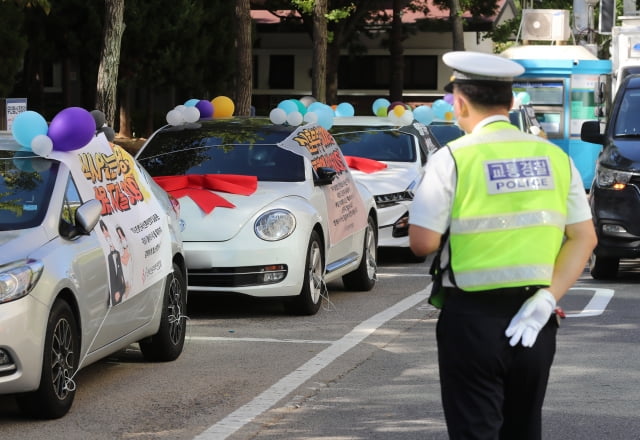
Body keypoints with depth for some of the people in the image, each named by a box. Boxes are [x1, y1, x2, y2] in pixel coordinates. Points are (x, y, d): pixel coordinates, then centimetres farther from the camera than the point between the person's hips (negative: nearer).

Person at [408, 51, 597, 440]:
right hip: (534, 321, 5)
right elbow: (584, 238, 3)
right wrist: (547, 299, -2)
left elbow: (423, 243, -13)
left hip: (472, 318, -4)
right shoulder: (555, 158, 5)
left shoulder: (453, 159, -9)